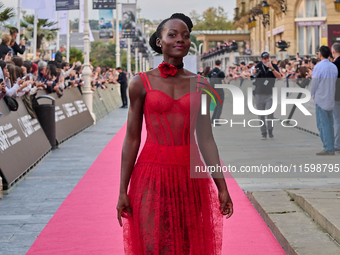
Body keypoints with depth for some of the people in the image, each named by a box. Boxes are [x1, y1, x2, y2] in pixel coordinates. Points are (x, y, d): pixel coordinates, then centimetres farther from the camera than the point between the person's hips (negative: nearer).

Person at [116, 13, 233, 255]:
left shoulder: (200, 84, 6)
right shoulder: (142, 83, 0)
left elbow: (206, 139, 7)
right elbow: (132, 139, 0)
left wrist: (222, 187, 4)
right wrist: (123, 191, -2)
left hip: (190, 176, 2)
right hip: (152, 174, -2)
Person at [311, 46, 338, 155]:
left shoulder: (318, 67, -15)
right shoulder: (334, 67, 5)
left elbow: (314, 83, -11)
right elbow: (335, 81, 11)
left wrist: (313, 94, 6)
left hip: (321, 98, -7)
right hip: (331, 99, 7)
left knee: (323, 124, -3)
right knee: (330, 123, 12)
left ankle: (328, 149, -5)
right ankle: (331, 148, 14)